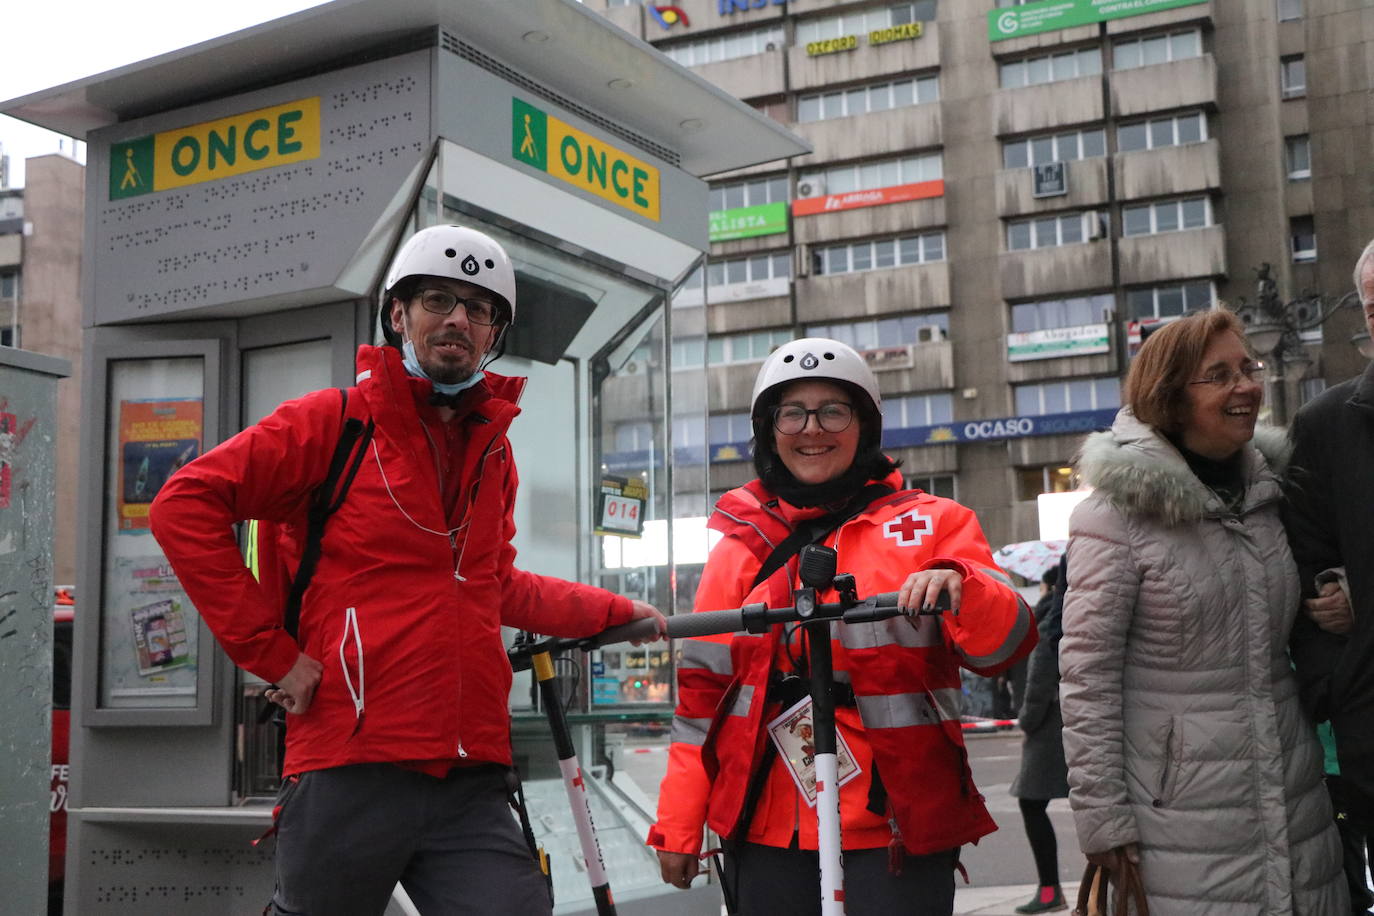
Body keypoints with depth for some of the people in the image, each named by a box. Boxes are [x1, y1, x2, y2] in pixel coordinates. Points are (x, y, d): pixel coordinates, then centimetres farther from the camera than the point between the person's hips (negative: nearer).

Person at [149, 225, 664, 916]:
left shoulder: (493, 450, 18)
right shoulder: (336, 420, 0)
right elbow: (185, 504, -7)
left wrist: (613, 613, 24)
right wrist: (272, 651, -9)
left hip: (469, 789, 5)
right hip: (351, 776, -5)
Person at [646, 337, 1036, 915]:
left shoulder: (931, 523, 4)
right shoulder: (740, 543, 10)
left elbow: (1006, 644, -7)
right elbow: (703, 688, 11)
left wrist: (958, 584, -27)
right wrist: (677, 825, 8)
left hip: (897, 825, -2)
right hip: (764, 829, 2)